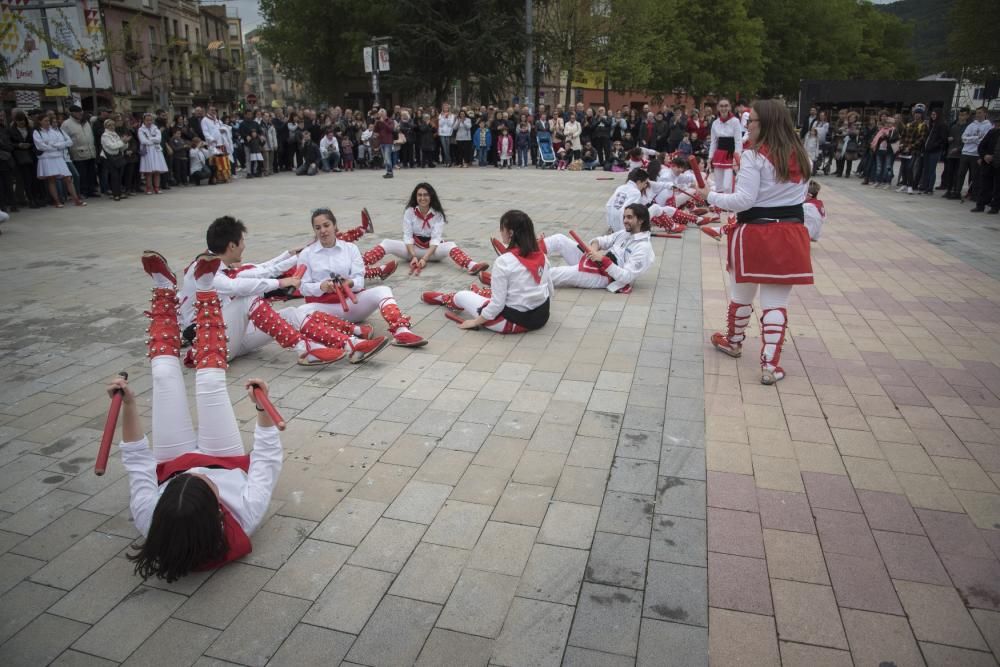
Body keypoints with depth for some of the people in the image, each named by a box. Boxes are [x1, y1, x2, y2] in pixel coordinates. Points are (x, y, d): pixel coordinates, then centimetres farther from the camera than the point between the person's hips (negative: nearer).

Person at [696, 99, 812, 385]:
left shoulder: (754, 156, -14)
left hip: (755, 233, -5)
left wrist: (711, 196, -5)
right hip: (790, 233, 5)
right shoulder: (799, 155, 7)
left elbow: (743, 200, -17)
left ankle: (734, 341, 38)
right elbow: (802, 193, 18)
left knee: (742, 294, 17)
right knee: (776, 301, 5)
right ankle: (770, 364, 5)